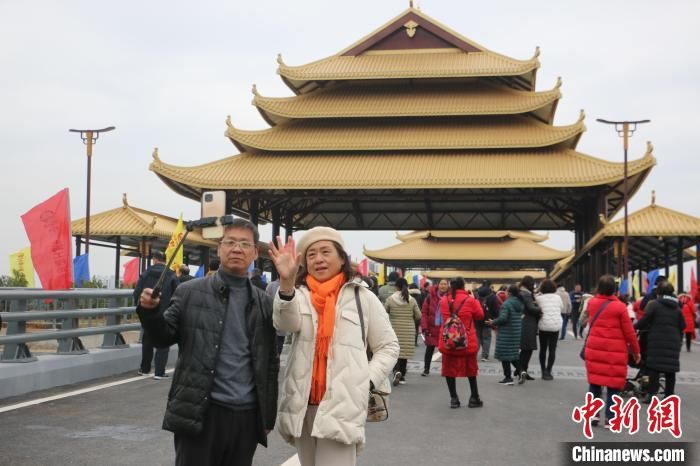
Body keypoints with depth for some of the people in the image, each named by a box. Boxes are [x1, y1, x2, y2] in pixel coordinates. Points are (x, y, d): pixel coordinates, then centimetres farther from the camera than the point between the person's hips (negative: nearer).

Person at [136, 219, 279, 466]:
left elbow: (270, 363, 11)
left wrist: (269, 415, 9)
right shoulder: (189, 292, 2)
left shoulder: (264, 303, 8)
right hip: (198, 412, -2)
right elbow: (165, 338, 4)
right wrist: (149, 311, -15)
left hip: (246, 415, 3)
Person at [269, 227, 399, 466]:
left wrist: (367, 381, -7)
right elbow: (286, 322, -18)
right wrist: (286, 282, -36)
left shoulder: (362, 298, 3)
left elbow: (388, 347, 9)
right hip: (302, 406, 3)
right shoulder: (299, 295, 5)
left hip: (341, 406, -3)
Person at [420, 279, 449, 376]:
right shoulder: (430, 297, -1)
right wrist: (424, 327, -9)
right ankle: (426, 369, 15)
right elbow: (424, 312, -1)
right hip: (432, 327, 0)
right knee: (429, 349, 6)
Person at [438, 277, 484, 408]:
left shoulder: (444, 301, 1)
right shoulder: (470, 300, -9)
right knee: (471, 369, 14)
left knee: (450, 369, 10)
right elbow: (480, 315, 4)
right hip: (467, 342, -2)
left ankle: (454, 399, 9)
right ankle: (474, 399, 18)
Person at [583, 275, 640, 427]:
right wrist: (636, 351, 7)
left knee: (594, 381, 13)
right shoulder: (620, 307, -9)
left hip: (594, 348, 4)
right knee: (613, 383, 4)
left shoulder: (591, 303, 2)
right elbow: (629, 332, -5)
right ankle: (610, 418, 5)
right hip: (615, 351, -3)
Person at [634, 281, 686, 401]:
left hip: (657, 342, -4)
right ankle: (669, 394, 11)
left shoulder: (653, 304, -5)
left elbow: (644, 321, -9)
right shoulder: (677, 308, 11)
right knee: (670, 369, 8)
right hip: (673, 342, 4)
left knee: (654, 368, 0)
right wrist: (679, 340, 24)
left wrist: (635, 326, 8)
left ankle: (652, 393, -4)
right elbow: (682, 325, 12)